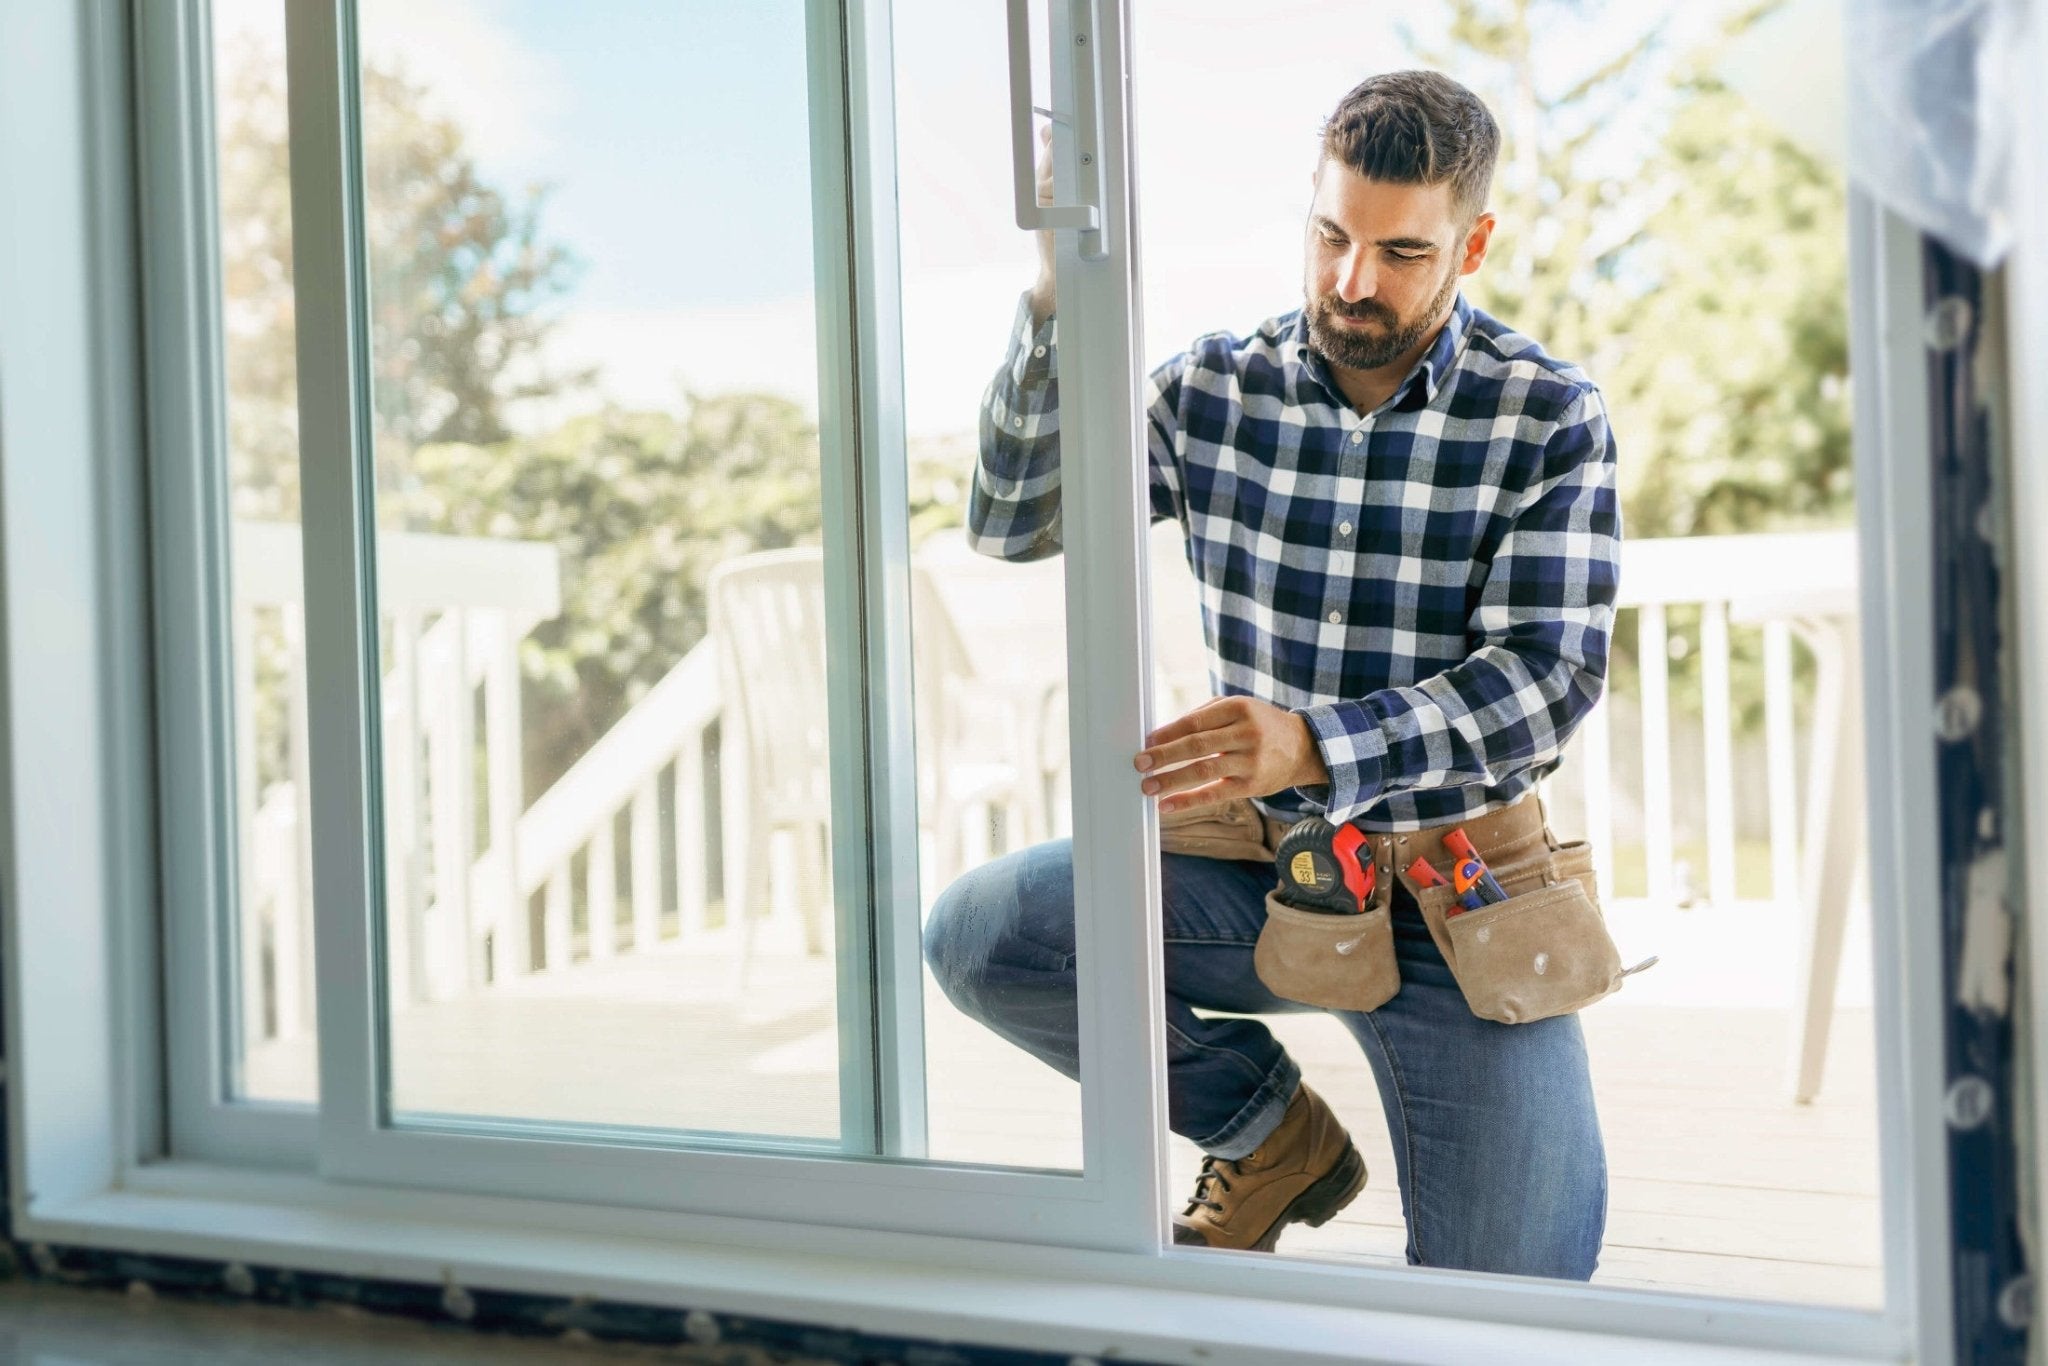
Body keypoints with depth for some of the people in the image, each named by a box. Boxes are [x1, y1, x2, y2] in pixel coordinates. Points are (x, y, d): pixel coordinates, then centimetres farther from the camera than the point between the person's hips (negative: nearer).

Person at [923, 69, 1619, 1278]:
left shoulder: (1550, 420, -8)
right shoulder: (1217, 389, 1)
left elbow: (1545, 680, -17)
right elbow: (1015, 521, -4)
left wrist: (1315, 747, -34)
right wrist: (1058, 306, -19)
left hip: (1451, 900, -2)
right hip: (1254, 871, 3)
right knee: (979, 929, -22)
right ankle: (1273, 1132, 3)